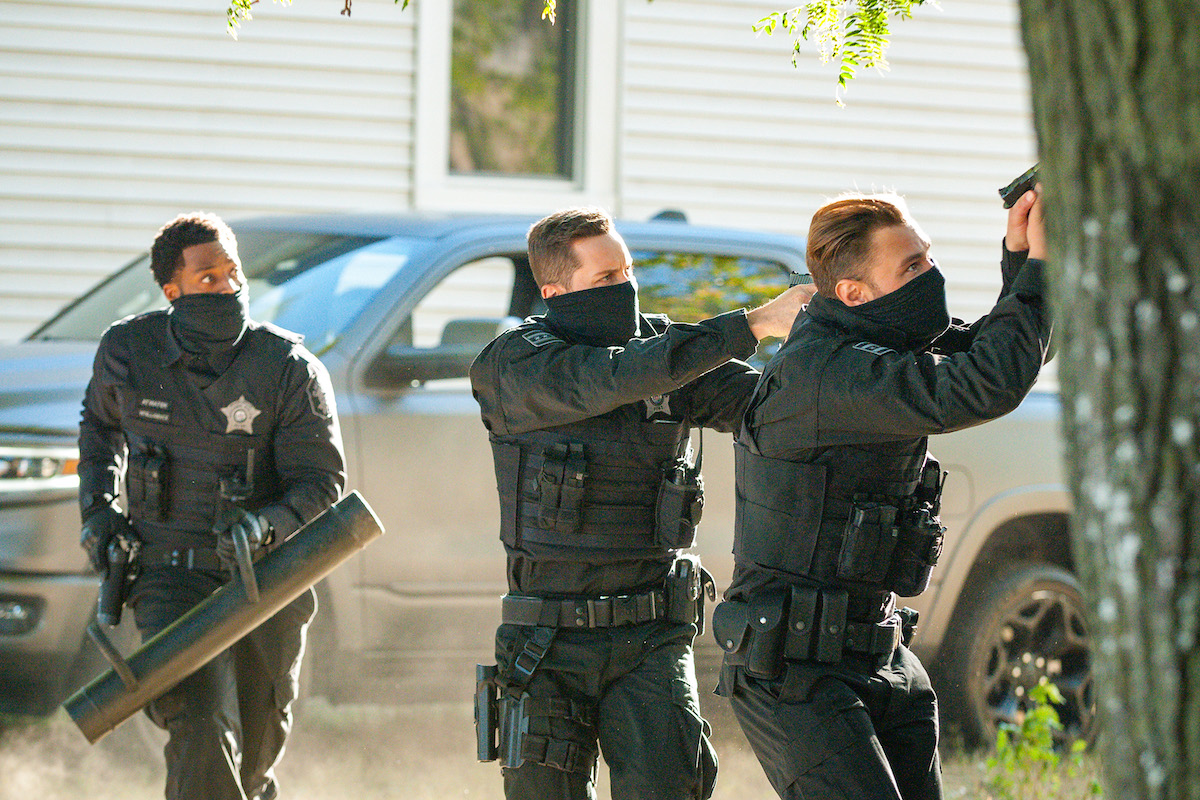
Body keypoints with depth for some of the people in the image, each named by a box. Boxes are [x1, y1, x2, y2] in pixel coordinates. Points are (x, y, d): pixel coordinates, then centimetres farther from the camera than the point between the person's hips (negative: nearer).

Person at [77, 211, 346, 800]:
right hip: (173, 573, -1)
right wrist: (97, 507, 2)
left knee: (255, 750, 16)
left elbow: (320, 484, -14)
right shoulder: (129, 351, -8)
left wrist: (264, 525, -34)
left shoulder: (291, 370, -14)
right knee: (203, 734, -23)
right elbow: (101, 420, 15)